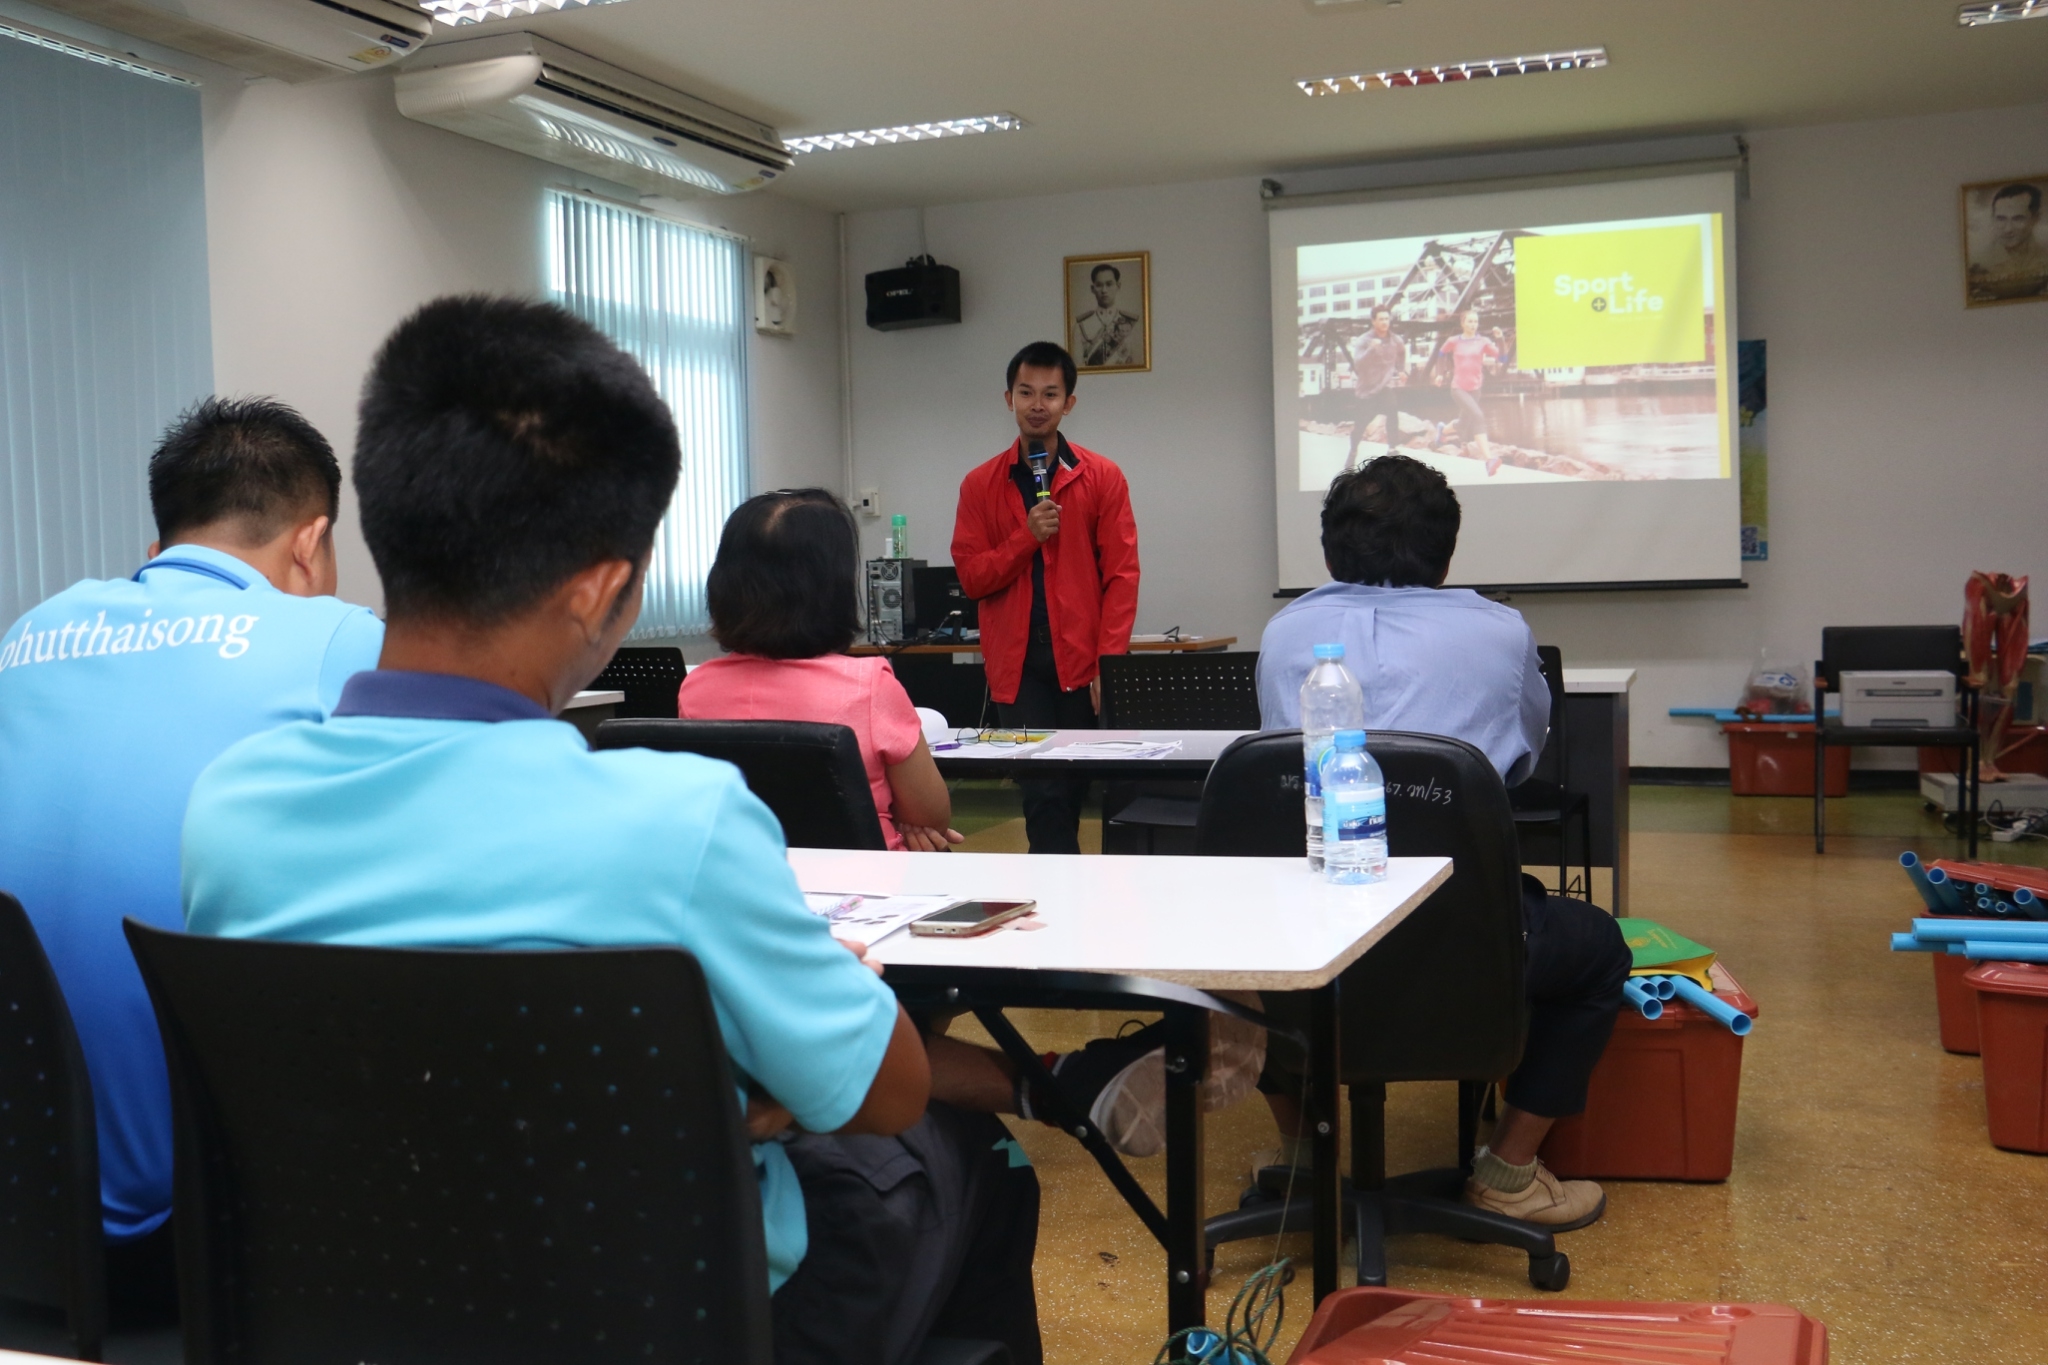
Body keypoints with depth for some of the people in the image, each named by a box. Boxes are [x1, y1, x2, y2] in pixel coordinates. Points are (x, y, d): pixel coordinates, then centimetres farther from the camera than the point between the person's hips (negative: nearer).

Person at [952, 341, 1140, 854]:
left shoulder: (1102, 478, 3)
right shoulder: (980, 484, 8)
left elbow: (1122, 575, -1)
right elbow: (971, 577, 4)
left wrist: (1109, 661, -9)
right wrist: (1027, 537, -11)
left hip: (1082, 663, 0)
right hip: (1018, 667, 1)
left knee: (1073, 788, 6)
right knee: (1042, 793, -3)